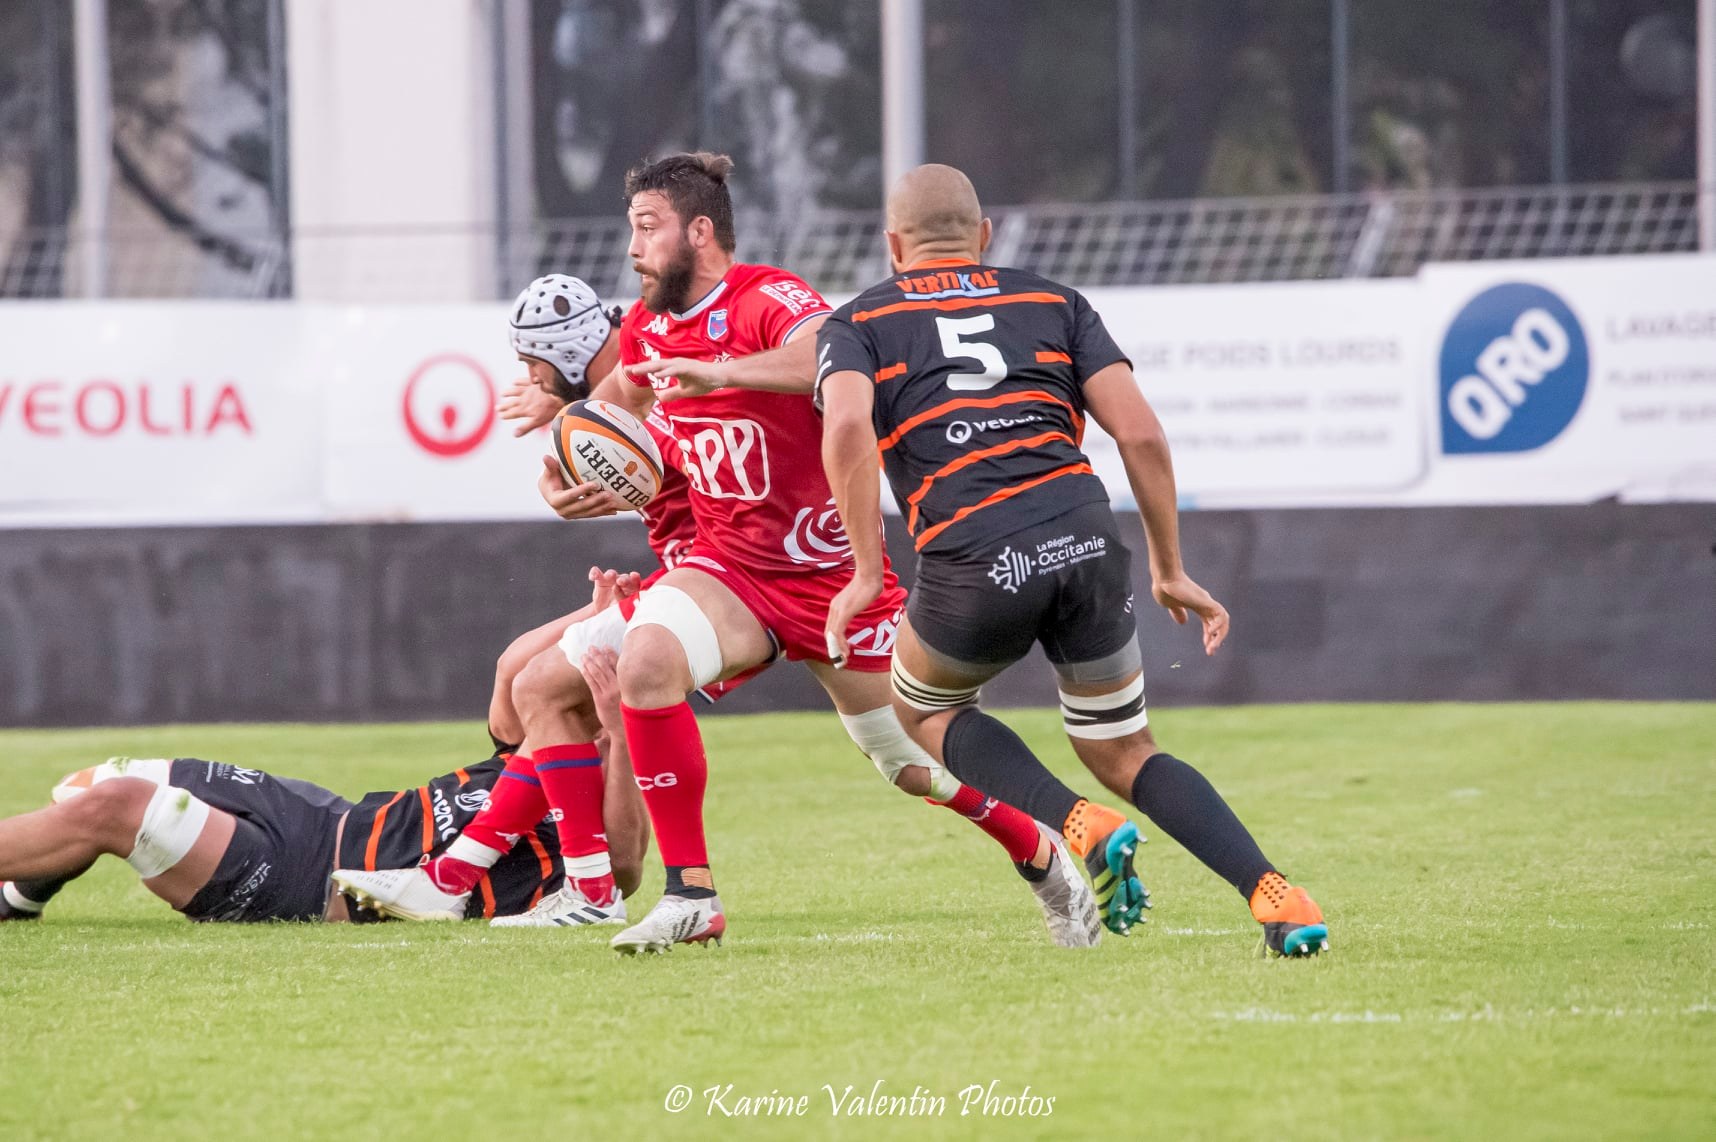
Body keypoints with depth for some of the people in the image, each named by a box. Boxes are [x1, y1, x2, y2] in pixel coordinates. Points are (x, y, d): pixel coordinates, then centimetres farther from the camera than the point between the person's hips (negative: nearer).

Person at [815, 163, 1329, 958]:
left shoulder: (857, 324, 16)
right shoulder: (1053, 303, 22)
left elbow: (848, 428, -7)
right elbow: (1140, 433, 10)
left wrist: (867, 572, -4)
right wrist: (1170, 571, 18)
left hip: (975, 564, -3)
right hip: (1086, 538, 3)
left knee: (925, 708, 28)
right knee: (1124, 754, 21)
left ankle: (1082, 831, 3)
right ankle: (1275, 897, -1)